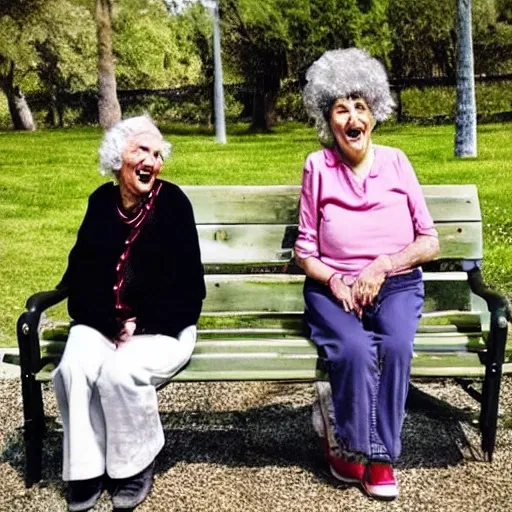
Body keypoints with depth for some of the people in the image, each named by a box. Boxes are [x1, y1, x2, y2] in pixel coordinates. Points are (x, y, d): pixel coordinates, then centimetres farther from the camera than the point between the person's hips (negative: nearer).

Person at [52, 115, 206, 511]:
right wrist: (110, 323, -12)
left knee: (120, 371, -30)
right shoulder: (101, 202, 5)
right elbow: (80, 272, 2)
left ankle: (136, 464, -4)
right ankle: (87, 468, -6)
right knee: (74, 368, -25)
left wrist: (141, 324, -15)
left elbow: (187, 282, -9)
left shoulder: (173, 202, -6)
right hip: (102, 323, 4)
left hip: (163, 327, -3)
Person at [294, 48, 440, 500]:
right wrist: (334, 282, -13)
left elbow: (429, 243, 2)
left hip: (396, 283, 1)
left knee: (396, 345, -29)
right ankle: (350, 441, -3)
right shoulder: (318, 166, 0)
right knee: (355, 349, -30)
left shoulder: (396, 162, 2)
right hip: (333, 287, -1)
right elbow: (305, 251, 3)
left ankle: (380, 454, -8)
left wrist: (382, 266, -12)